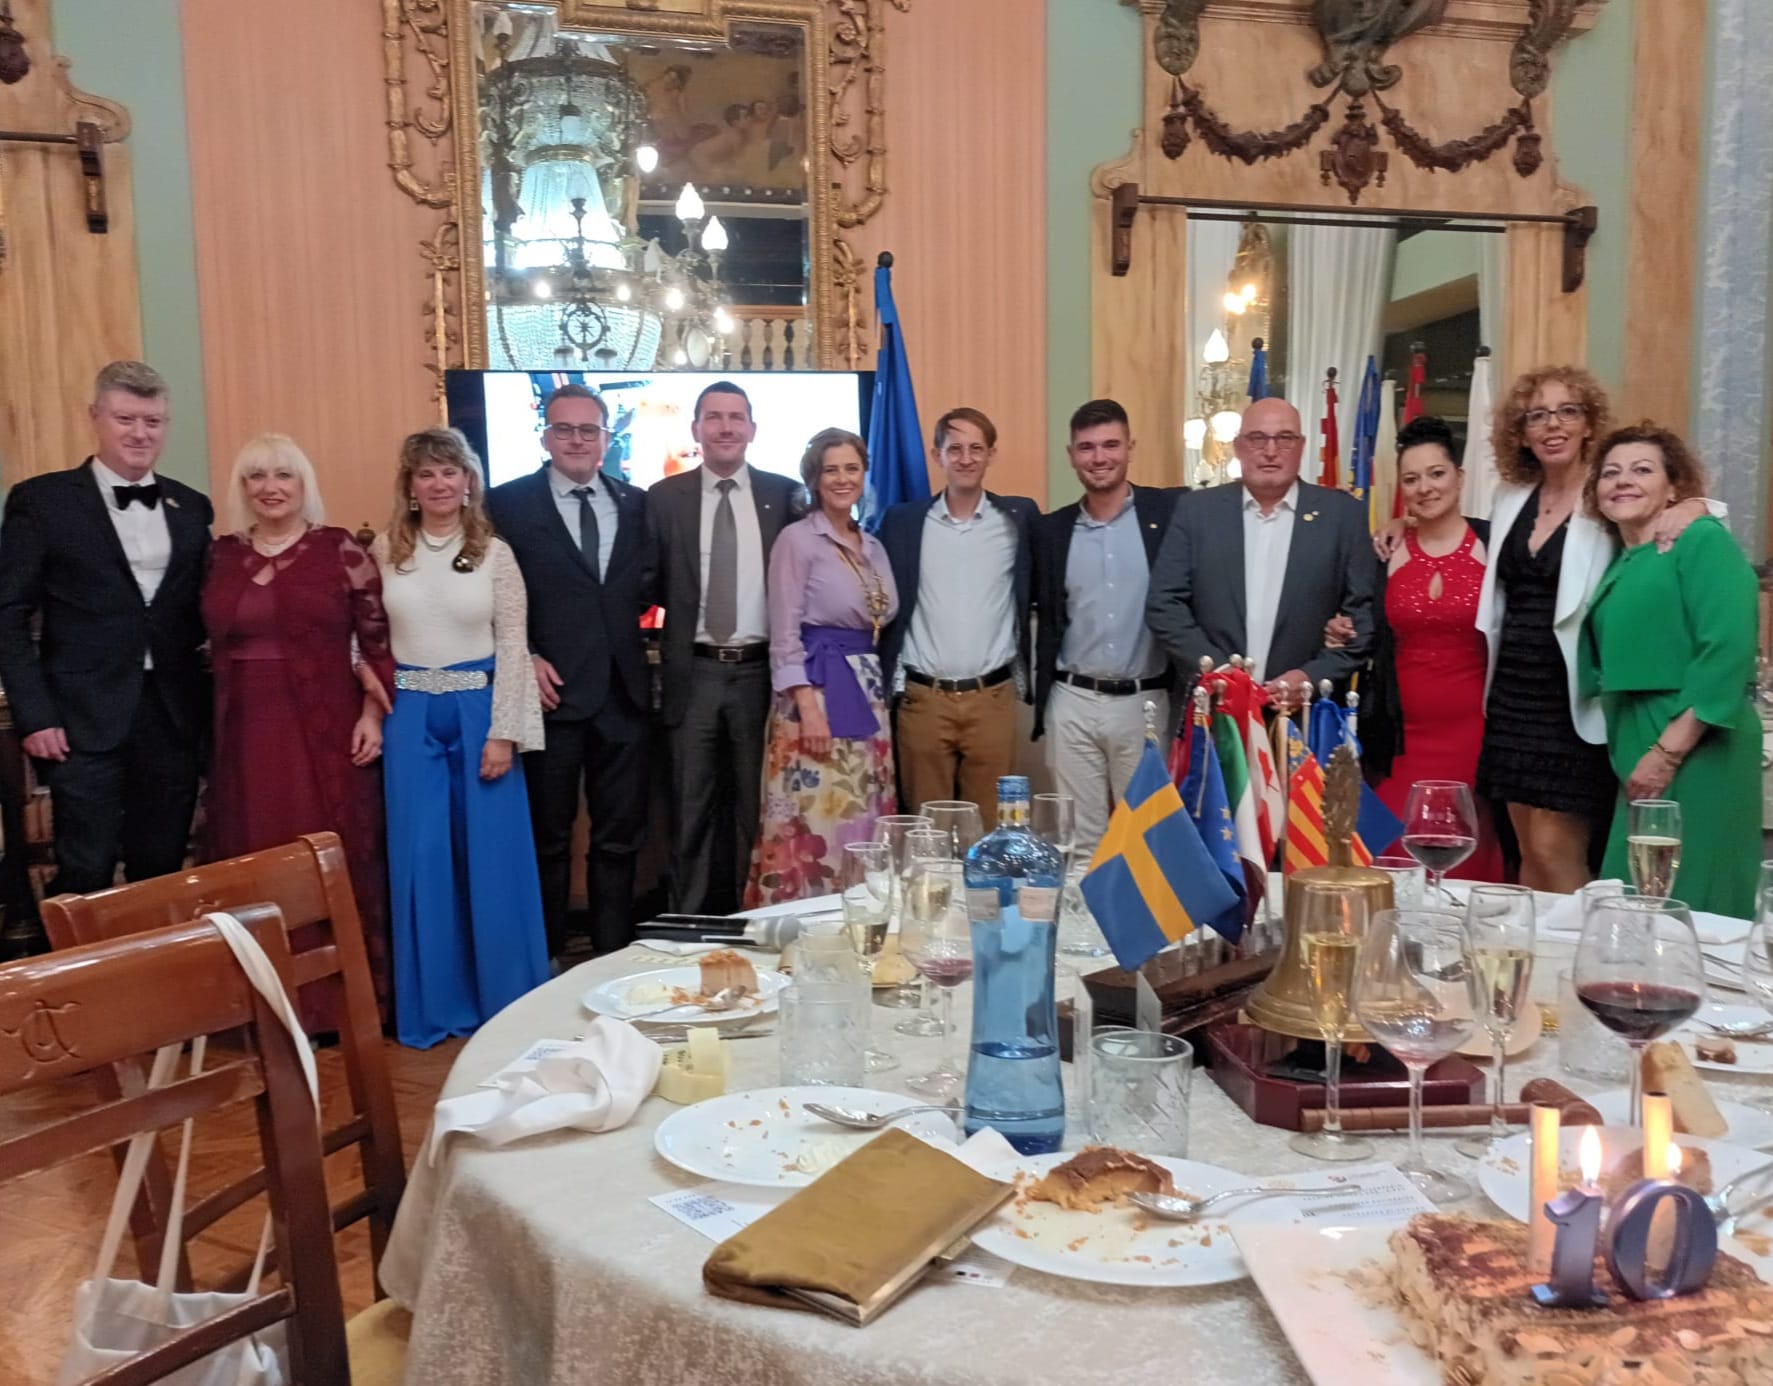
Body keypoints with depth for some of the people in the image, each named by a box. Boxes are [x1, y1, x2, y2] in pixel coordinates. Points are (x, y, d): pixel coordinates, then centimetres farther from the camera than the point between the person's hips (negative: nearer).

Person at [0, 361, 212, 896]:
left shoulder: (191, 507, 10)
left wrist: (209, 702, 4)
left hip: (174, 718, 4)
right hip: (85, 720, -3)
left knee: (162, 872, 10)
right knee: (85, 876, -2)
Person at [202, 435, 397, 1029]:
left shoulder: (341, 550, -1)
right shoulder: (221, 555, 9)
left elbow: (379, 638, -2)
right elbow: (214, 644, 11)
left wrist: (373, 714, -9)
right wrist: (214, 726, 4)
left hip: (326, 733, -3)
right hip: (248, 736, 3)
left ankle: (344, 998, 15)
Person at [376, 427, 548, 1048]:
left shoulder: (494, 553, 0)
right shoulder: (386, 550, 4)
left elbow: (513, 646, -3)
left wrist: (503, 733, -9)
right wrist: (370, 713, -2)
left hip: (480, 712, -1)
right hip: (410, 717, 1)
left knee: (491, 855, 4)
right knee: (421, 859, 4)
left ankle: (506, 997, 20)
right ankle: (436, 1003, 18)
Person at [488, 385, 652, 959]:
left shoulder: (636, 503, 9)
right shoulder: (508, 503, -1)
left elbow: (649, 586, 12)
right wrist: (524, 659, -11)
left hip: (622, 690, 3)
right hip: (551, 689, -3)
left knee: (620, 835, 11)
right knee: (547, 836, 10)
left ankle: (614, 956, 24)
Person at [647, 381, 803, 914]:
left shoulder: (785, 494, 4)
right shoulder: (664, 497, 4)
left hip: (761, 671, 0)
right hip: (693, 673, 0)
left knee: (756, 806, 9)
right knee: (691, 810, 8)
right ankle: (690, 922, 19)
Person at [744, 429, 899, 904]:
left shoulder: (873, 547, 15)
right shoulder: (797, 539, -5)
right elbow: (785, 636, -10)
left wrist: (877, 695, 11)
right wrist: (808, 707, -18)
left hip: (868, 692, 7)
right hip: (816, 689, -7)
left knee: (862, 821, 9)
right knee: (815, 821, -8)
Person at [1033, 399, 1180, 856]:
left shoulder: (1170, 511, -2)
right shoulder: (1050, 529, 7)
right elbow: (1045, 616, 13)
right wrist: (1041, 693, 6)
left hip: (1146, 702, -2)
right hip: (1072, 705, 2)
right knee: (1079, 841, 9)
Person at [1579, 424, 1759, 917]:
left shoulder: (1702, 539, -6)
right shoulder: (1618, 567, 15)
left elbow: (1728, 650, -17)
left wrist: (1669, 750, -19)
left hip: (1697, 752, -7)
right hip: (1637, 752, 8)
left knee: (1689, 907, -2)